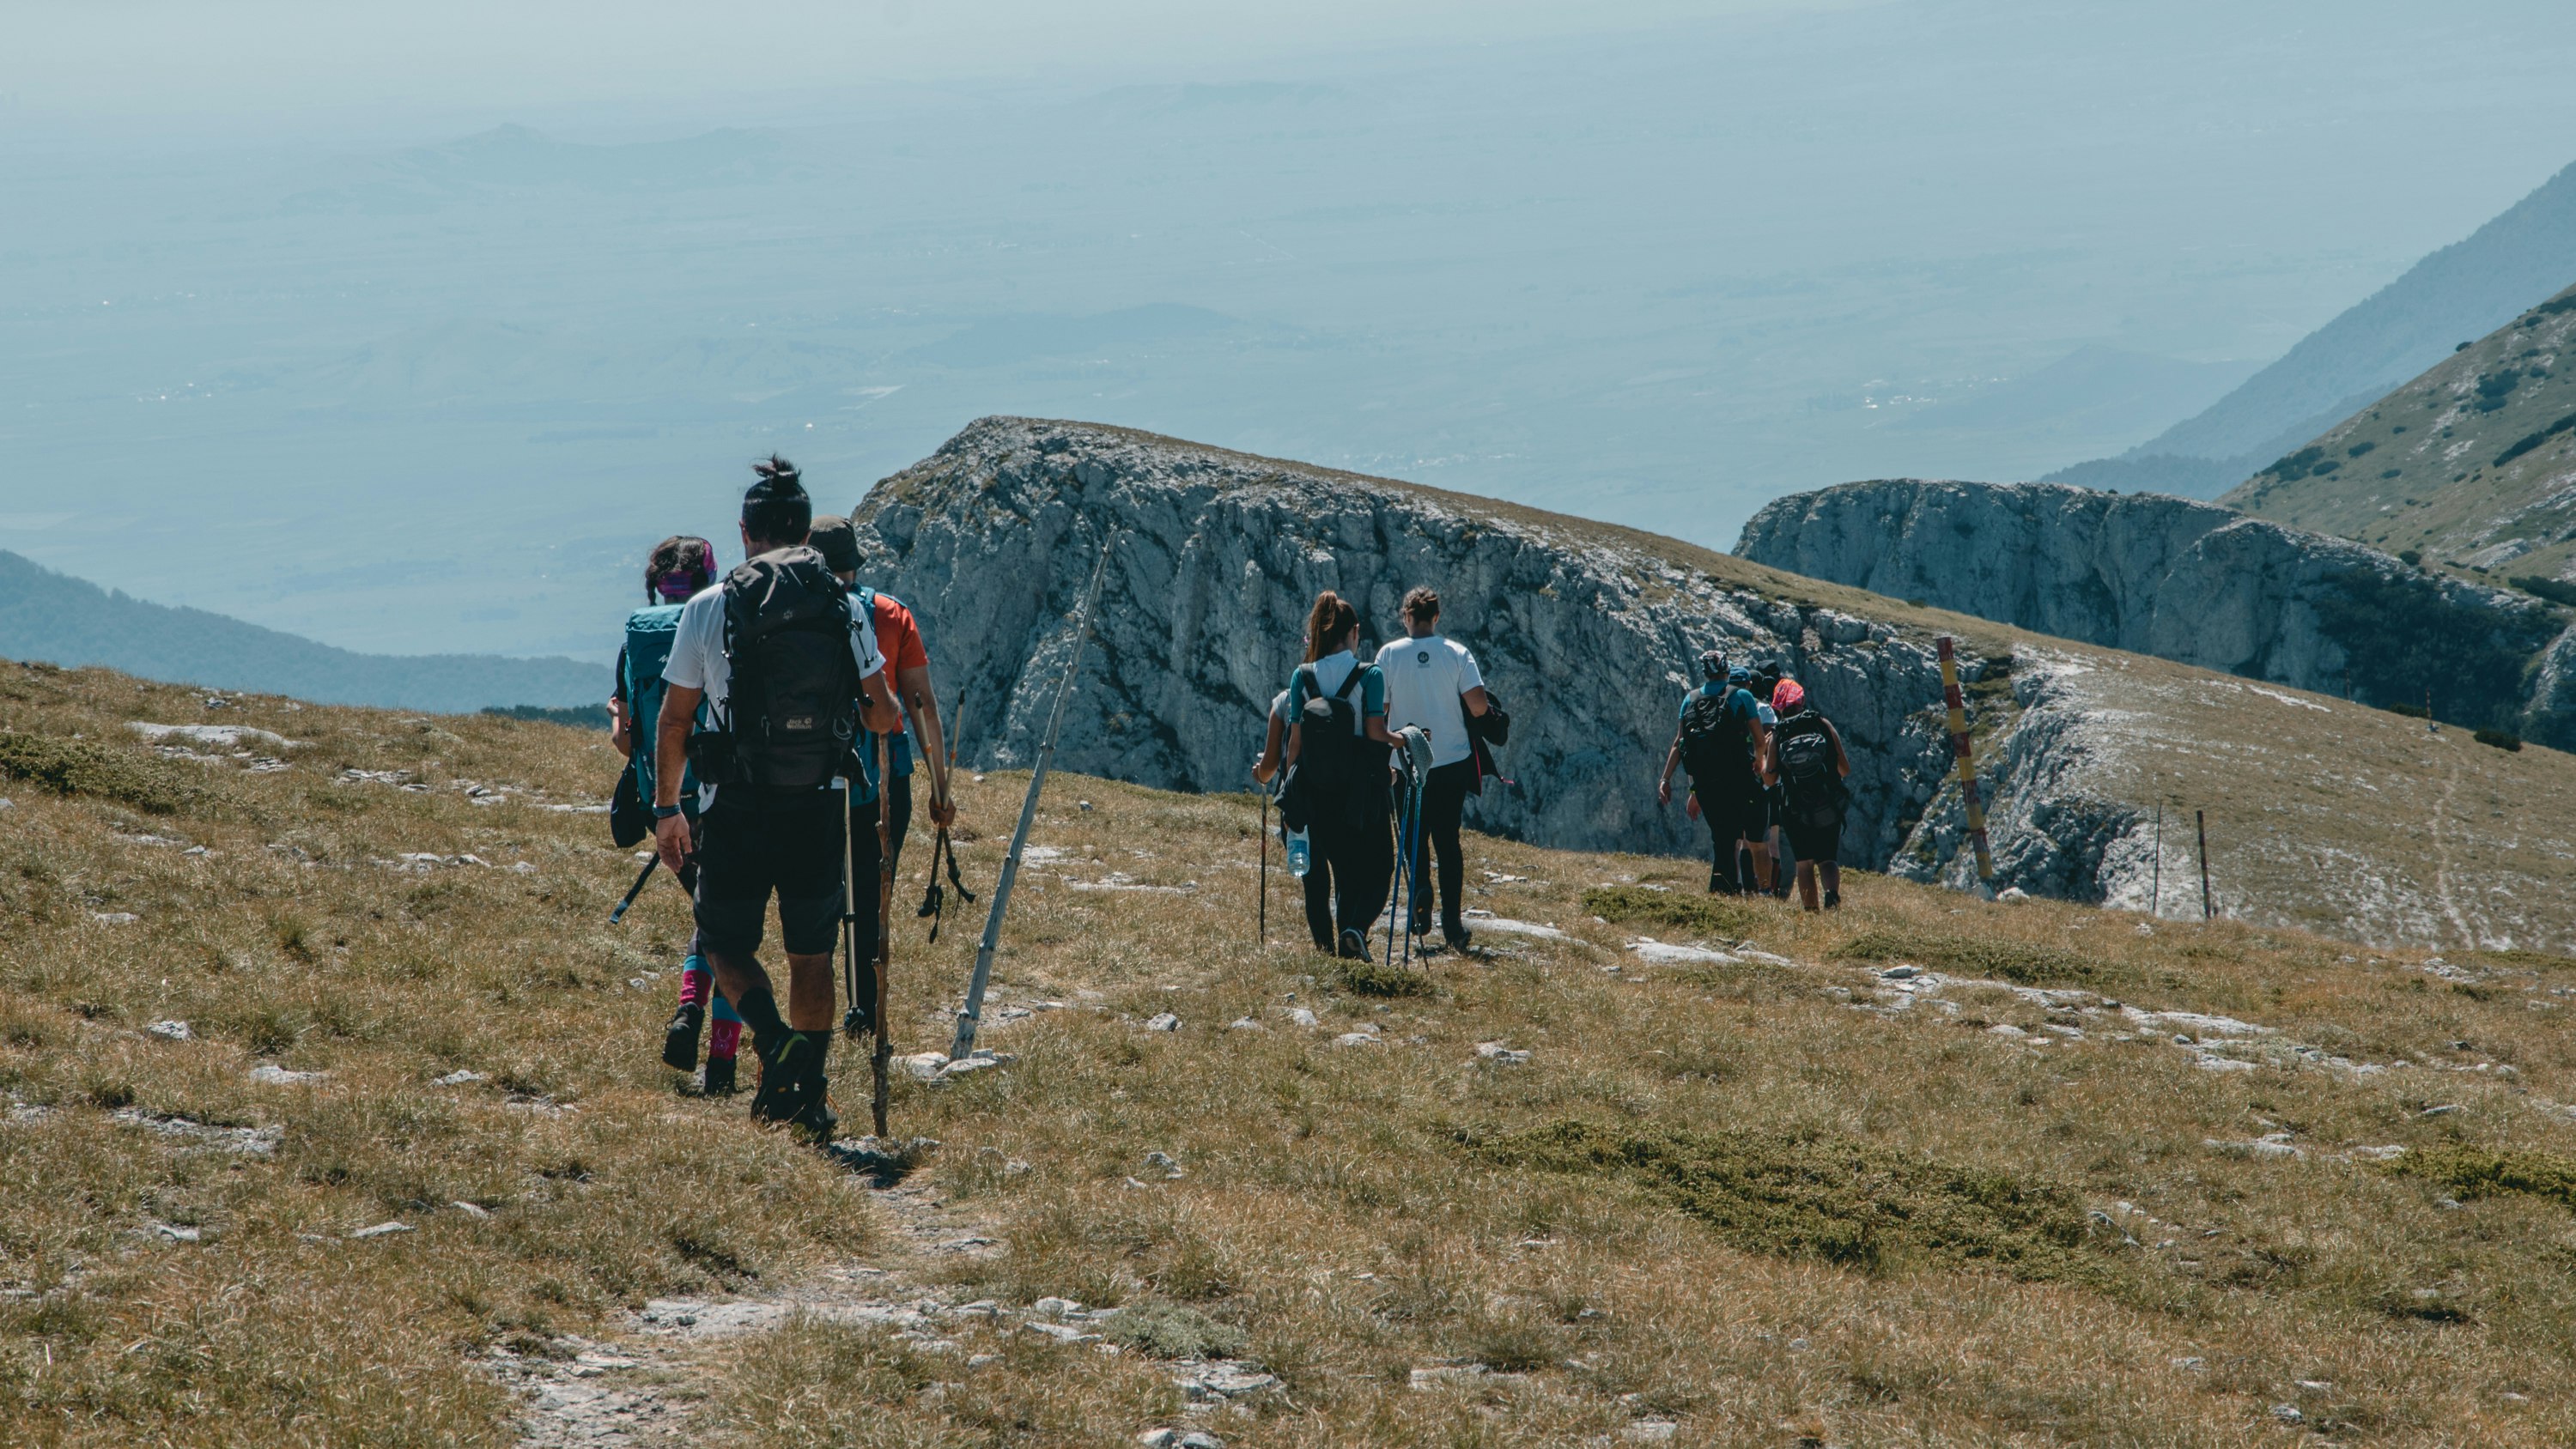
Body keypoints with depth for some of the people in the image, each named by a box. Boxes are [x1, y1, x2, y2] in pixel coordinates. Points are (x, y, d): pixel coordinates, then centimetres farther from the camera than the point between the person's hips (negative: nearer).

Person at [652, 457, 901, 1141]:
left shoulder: (708, 609, -5)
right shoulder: (843, 609, 0)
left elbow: (673, 719, -1)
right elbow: (881, 713, 5)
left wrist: (667, 807, 10)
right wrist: (883, 714, 30)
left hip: (735, 809, -2)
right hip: (818, 808, 2)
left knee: (725, 943, 11)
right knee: (811, 951, 15)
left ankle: (775, 1040, -15)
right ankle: (809, 1090, 14)